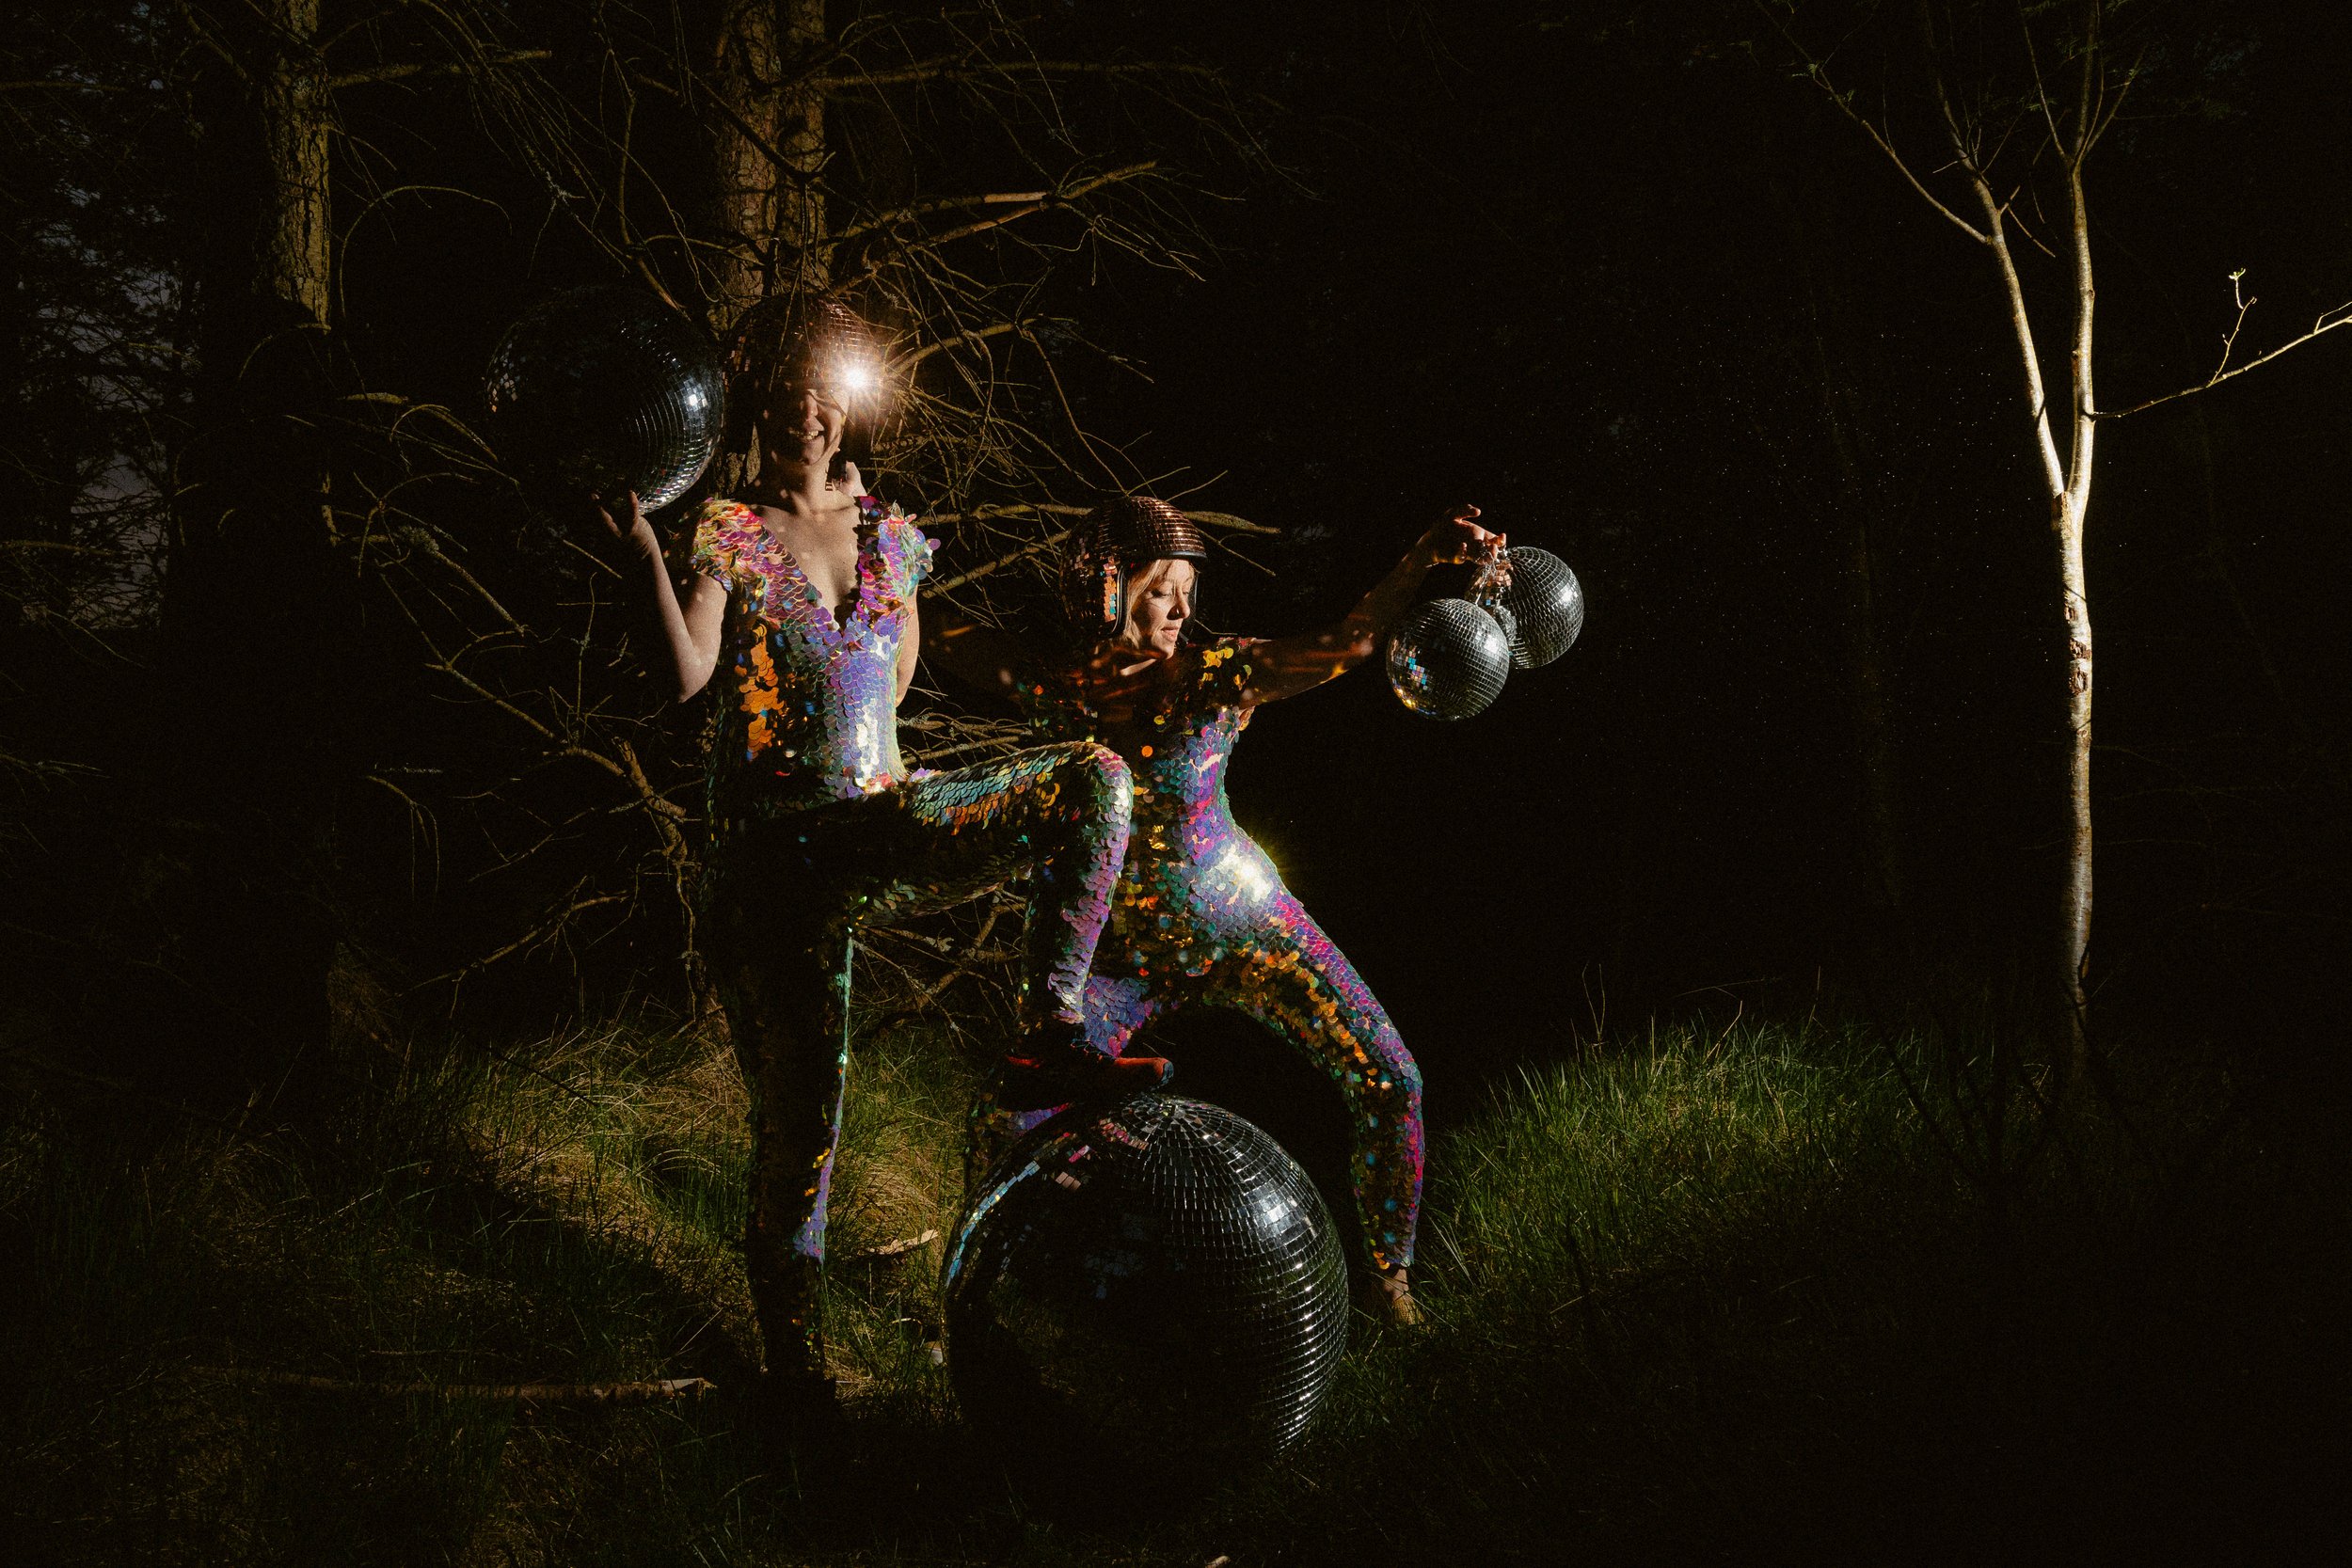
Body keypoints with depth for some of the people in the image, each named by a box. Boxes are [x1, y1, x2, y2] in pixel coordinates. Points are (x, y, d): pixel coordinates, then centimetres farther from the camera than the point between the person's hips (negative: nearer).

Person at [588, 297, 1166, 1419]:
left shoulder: (885, 532, 11)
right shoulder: (726, 536, -2)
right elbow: (687, 674, -18)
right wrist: (641, 549, -27)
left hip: (885, 824, 4)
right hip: (771, 854, -4)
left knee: (1094, 780, -19)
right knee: (797, 1112, -3)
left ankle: (1050, 1037, -18)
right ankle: (794, 1353, 15)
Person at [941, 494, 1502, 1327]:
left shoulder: (1212, 677, -16)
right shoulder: (1059, 690, -10)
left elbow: (1344, 644, -32)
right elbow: (947, 632, 2)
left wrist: (1428, 554, -44)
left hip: (1250, 930, -1)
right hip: (1129, 956, 1)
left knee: (1389, 1083, -7)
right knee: (1001, 1123, -9)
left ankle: (1387, 1276, 14)